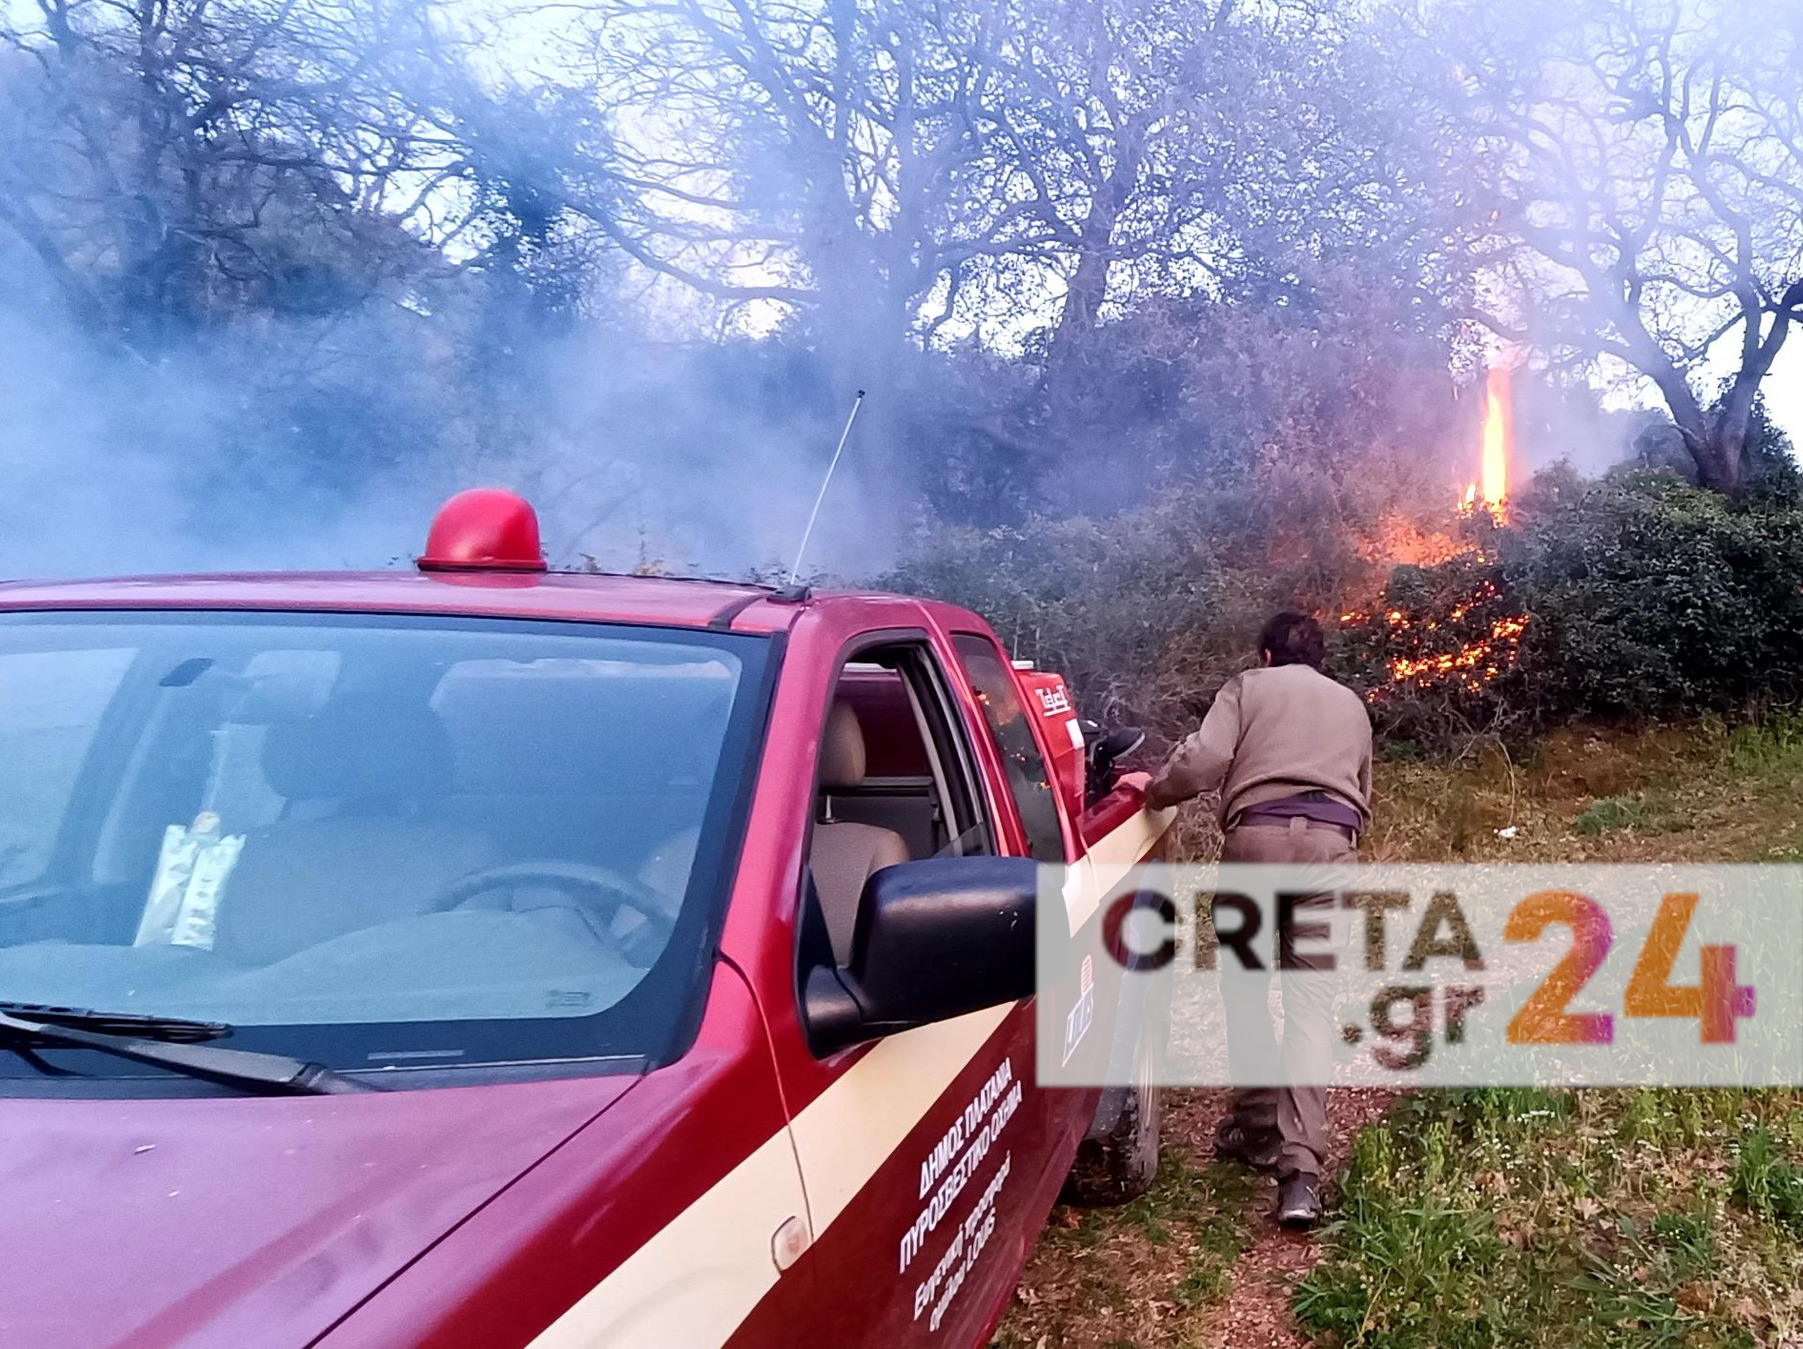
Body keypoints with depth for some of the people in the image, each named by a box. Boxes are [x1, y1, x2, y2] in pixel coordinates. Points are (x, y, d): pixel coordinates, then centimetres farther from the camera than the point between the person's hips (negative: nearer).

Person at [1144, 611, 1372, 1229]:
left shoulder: (1247, 688, 14)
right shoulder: (1351, 704, 28)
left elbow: (1203, 761, -2)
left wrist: (1153, 790, 13)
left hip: (1256, 834, -3)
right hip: (1331, 842, 3)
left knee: (1245, 985, 13)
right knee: (1310, 999, 0)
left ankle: (1257, 1127, 18)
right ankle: (1301, 1166, -10)